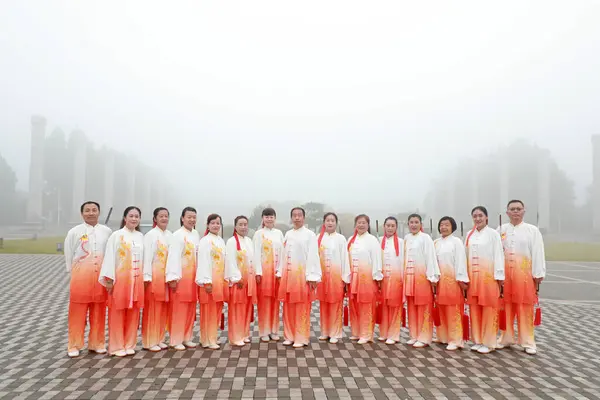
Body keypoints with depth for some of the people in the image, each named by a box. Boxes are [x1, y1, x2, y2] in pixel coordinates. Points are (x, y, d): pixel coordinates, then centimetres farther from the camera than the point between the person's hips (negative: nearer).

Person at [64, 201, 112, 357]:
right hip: (80, 275, -1)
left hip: (102, 276, 2)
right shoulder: (74, 232, 0)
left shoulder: (107, 231, 4)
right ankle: (74, 345, 18)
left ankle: (96, 343, 22)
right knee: (78, 312, 4)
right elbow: (69, 255, 6)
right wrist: (73, 273, 6)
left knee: (98, 312, 9)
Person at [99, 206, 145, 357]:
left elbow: (143, 257, 10)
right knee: (117, 313, 3)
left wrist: (144, 278, 8)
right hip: (120, 278, -4)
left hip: (136, 279, 4)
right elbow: (109, 257, -7)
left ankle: (129, 344, 20)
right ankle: (117, 346, 14)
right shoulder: (116, 235, -5)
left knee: (133, 313, 9)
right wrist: (109, 279, -11)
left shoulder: (141, 236, 9)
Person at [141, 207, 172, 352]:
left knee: (163, 309, 10)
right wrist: (147, 276, -15)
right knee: (152, 309, 0)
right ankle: (149, 341, 10)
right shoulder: (150, 234, -7)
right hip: (154, 275, -6)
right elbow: (147, 257, -11)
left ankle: (159, 339, 20)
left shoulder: (170, 235, 11)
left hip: (167, 275, 6)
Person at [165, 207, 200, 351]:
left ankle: (186, 338, 23)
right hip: (180, 276, -7)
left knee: (190, 308, 12)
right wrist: (173, 278, -19)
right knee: (178, 309, 0)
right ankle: (176, 340, 10)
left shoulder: (196, 234, 11)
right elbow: (173, 257, -15)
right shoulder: (177, 235, -10)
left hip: (193, 276, 7)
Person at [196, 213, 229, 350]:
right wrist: (207, 282, -18)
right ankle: (207, 340, 10)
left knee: (217, 311, 13)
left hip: (220, 279, 8)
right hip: (209, 280, -7)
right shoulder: (205, 240, -10)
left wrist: (225, 280, 12)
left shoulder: (221, 240, 14)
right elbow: (203, 262, -14)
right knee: (208, 311, 0)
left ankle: (212, 337, 25)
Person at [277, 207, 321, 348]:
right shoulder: (288, 234, 12)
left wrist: (312, 277, -14)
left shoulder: (310, 234, -4)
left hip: (302, 274, -5)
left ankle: (301, 338, 11)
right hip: (288, 274, 5)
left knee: (302, 309, 1)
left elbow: (313, 256, -9)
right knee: (288, 307, 10)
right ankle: (289, 336, 20)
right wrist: (280, 273, 6)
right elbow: (284, 255, 11)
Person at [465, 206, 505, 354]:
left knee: (488, 309, 2)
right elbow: (466, 255, 10)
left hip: (488, 275, -4)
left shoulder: (493, 234, -4)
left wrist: (499, 276, -9)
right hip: (472, 276, 5)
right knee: (474, 309, 8)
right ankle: (477, 340, 20)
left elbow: (498, 255, -6)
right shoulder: (469, 234, 9)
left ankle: (488, 342, 12)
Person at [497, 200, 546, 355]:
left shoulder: (532, 230, 1)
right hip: (504, 273, 2)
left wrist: (538, 275, -5)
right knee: (506, 307, 9)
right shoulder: (501, 230, 7)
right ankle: (505, 338, 20)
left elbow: (538, 253, -2)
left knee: (525, 308, 3)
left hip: (524, 273, -2)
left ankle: (527, 342, 14)